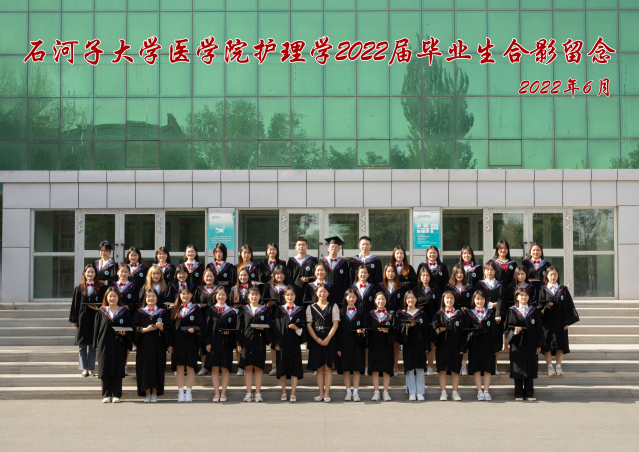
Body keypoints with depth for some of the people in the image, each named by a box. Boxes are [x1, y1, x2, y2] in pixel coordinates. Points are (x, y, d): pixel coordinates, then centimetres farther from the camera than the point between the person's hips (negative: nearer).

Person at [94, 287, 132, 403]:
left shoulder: (125, 313, 6)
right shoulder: (102, 313, 8)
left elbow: (129, 330, 6)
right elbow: (97, 329, 7)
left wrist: (124, 334, -14)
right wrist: (96, 345, 1)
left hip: (119, 346, -1)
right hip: (105, 345, 1)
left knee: (117, 371, 0)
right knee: (105, 371, 1)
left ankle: (116, 395, 6)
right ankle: (106, 395, 8)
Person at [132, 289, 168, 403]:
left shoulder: (162, 313, 9)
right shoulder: (140, 313, 9)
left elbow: (167, 329, 4)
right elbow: (134, 328, 0)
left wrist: (161, 327, -16)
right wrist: (146, 329, -15)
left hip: (157, 345, 0)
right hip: (144, 345, 0)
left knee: (157, 367, -3)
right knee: (145, 367, -3)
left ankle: (154, 393, 2)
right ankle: (147, 393, 3)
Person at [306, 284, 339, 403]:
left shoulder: (333, 307, 5)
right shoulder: (311, 308, 8)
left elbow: (335, 324, -1)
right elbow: (309, 325, 3)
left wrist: (327, 339, -12)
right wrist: (317, 339, -10)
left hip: (329, 339, -1)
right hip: (315, 340, 1)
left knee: (328, 367, -3)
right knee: (319, 367, 3)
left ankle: (327, 393, 0)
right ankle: (321, 393, 7)